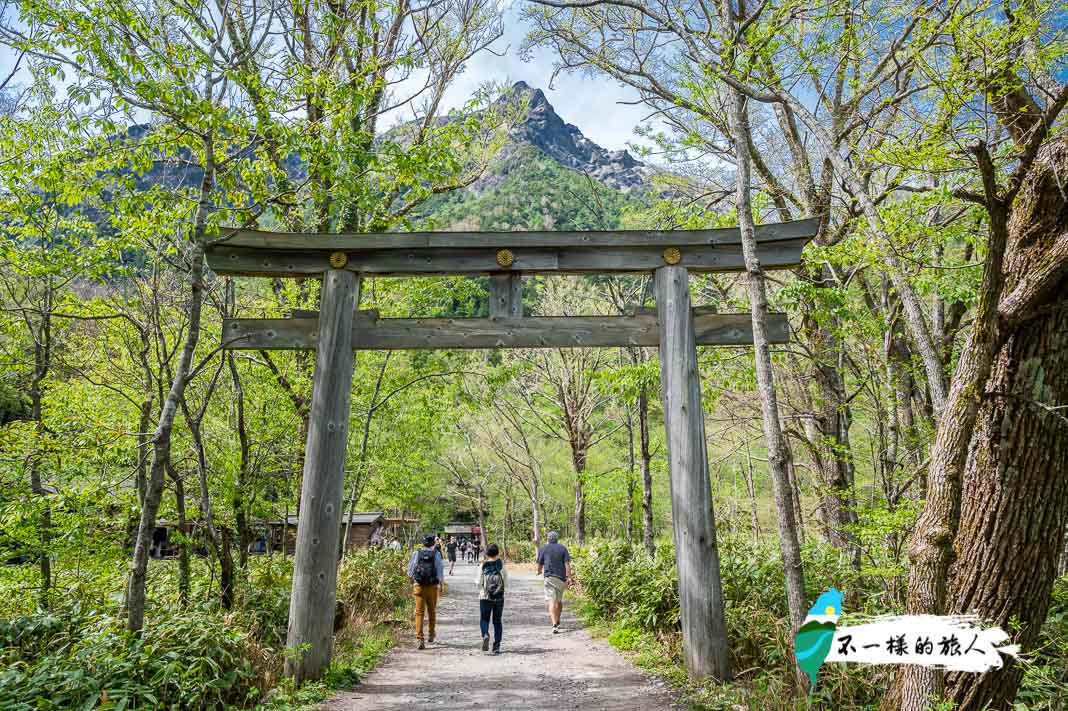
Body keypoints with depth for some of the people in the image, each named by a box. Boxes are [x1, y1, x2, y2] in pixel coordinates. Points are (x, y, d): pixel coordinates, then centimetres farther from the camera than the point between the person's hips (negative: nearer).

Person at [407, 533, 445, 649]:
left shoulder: (416, 554, -1)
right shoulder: (436, 554, -5)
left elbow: (410, 571, 5)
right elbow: (440, 571, -3)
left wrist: (412, 581, 21)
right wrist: (439, 580, 14)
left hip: (419, 587, 0)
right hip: (432, 587, 0)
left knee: (419, 612, 1)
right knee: (432, 612, 18)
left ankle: (420, 639, -9)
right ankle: (431, 635, 32)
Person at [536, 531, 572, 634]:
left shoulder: (543, 549, 4)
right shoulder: (563, 548, 7)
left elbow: (540, 564, 9)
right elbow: (567, 564, -3)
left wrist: (539, 571, 31)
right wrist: (568, 577, -4)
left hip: (549, 577, -2)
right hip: (561, 577, 2)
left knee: (552, 601, -7)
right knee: (559, 600, 18)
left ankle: (554, 625, -20)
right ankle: (557, 622, 32)